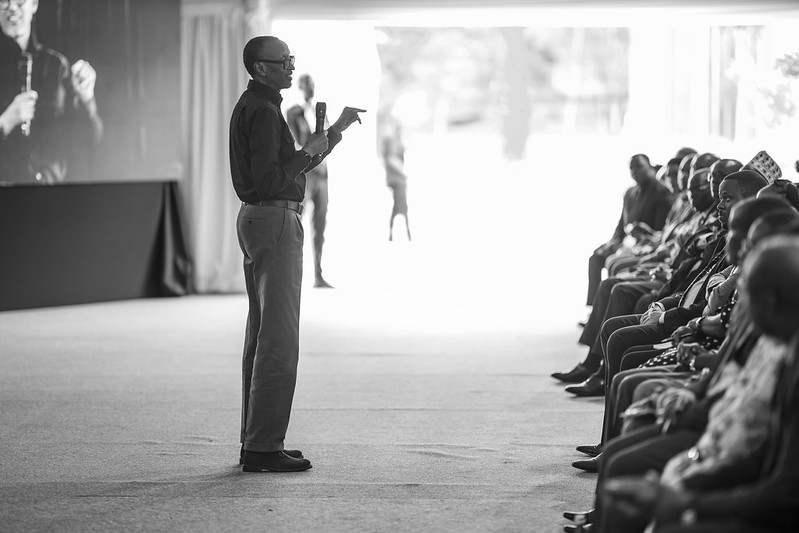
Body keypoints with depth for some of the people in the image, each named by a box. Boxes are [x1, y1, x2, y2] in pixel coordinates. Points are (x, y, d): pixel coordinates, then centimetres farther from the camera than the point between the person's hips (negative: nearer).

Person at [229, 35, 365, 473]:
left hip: (257, 223, 11)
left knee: (262, 338, 11)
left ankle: (255, 444, 13)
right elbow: (270, 180, -23)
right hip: (275, 222, -11)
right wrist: (310, 151, -12)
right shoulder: (263, 110, -15)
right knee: (279, 342, -9)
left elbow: (295, 168, 23)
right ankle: (264, 448, -8)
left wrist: (338, 130, 18)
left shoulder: (253, 107, 18)